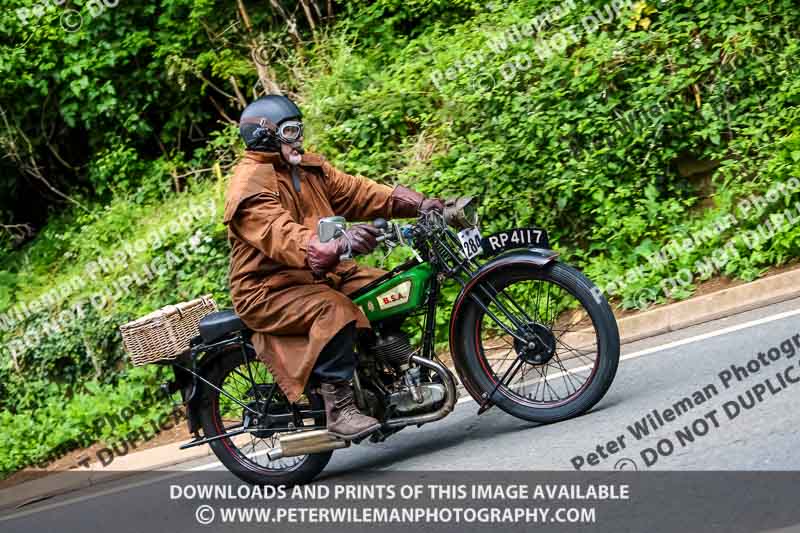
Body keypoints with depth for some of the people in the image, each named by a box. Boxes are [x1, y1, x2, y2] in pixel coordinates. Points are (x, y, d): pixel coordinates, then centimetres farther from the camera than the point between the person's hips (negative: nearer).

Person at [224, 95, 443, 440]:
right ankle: (339, 410, -28)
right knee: (334, 309, -34)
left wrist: (417, 204, -8)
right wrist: (339, 244, -50)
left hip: (320, 273, 9)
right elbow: (281, 237, -33)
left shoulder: (309, 168, 12)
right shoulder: (251, 185, -18)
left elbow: (354, 192, 5)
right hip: (268, 291, -9)